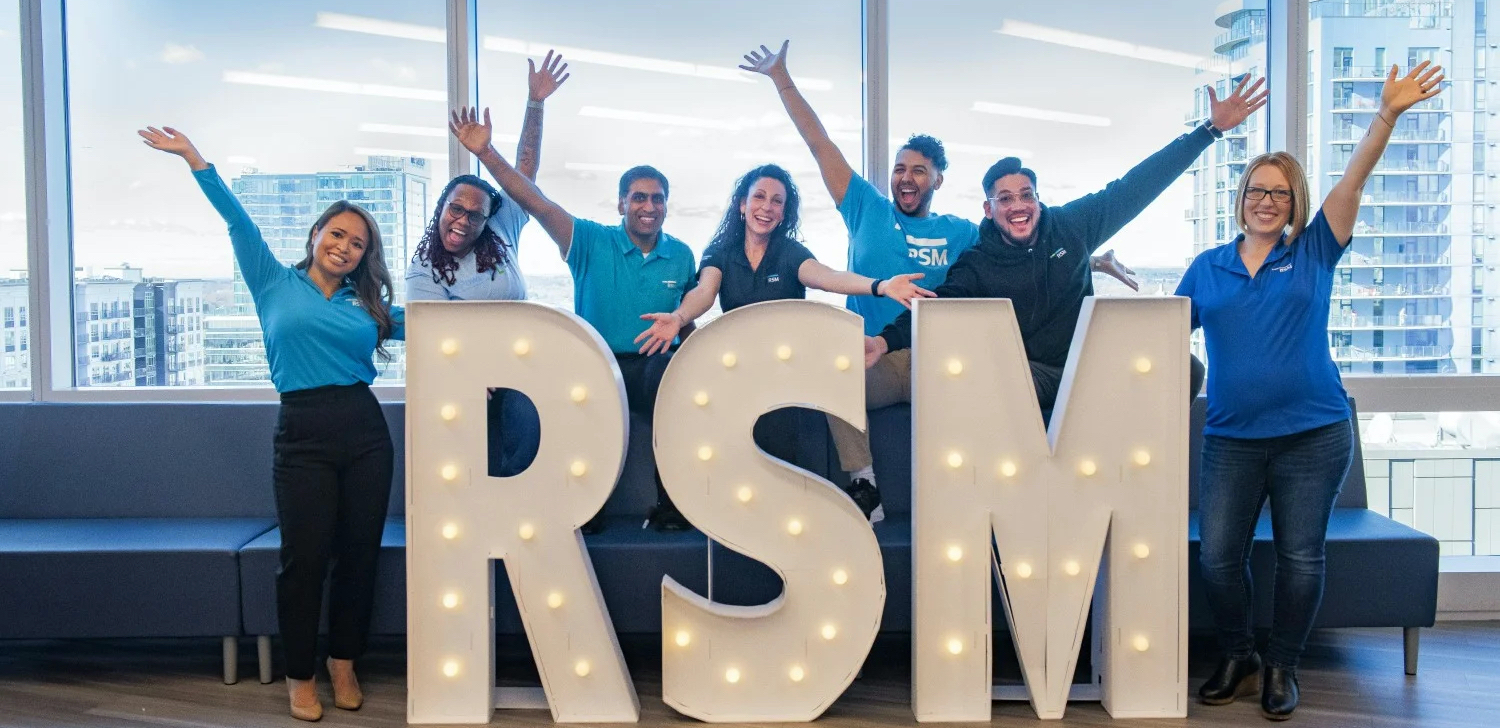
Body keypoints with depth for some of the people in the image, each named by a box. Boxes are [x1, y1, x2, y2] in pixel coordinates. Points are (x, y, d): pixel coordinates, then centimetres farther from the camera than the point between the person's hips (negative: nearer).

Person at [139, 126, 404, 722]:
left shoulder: (368, 306, 13)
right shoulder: (276, 284, 7)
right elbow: (239, 223, 0)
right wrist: (196, 161, -6)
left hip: (364, 430, 3)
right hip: (302, 432, -3)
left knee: (359, 553, 6)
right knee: (305, 556, -2)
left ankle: (343, 664, 23)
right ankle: (299, 675, 15)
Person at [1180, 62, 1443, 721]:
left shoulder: (1314, 253, 4)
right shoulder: (1207, 268, 9)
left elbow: (1353, 180, -9)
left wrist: (1388, 114, -20)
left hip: (1313, 433, -1)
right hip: (1232, 437, 1)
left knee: (1301, 556, 3)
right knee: (1217, 556, -1)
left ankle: (1281, 668, 20)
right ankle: (1237, 660, 19)